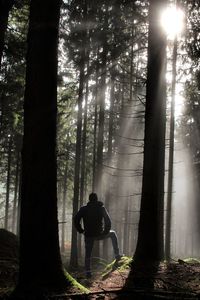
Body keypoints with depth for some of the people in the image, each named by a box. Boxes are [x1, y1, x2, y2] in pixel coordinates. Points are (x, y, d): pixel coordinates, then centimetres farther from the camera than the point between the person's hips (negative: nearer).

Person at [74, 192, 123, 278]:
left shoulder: (83, 209, 0)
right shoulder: (101, 208, -3)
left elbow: (76, 219, -6)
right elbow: (108, 220, -9)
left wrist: (81, 230, 3)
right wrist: (106, 231, 2)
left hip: (89, 235, 1)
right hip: (99, 234, -1)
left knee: (88, 254, 16)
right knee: (113, 234, 26)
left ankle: (88, 272, 9)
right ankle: (117, 255, 23)